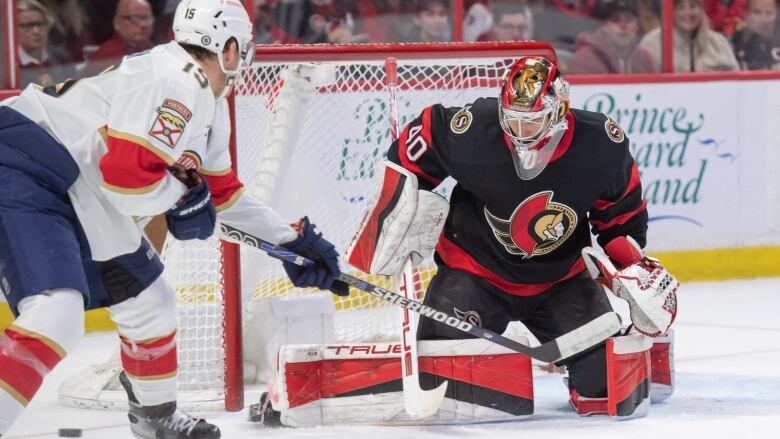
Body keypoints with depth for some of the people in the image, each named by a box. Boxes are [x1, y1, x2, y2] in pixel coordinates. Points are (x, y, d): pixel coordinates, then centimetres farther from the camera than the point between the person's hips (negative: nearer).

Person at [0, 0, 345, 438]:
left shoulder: (210, 107, 16)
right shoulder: (178, 82, -18)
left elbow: (222, 192, 29)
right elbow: (125, 172, -26)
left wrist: (296, 238, 31)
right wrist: (183, 198, -9)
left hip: (81, 201, 11)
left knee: (150, 303, 22)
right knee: (56, 320, -28)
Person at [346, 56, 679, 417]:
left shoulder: (601, 146, -19)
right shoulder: (472, 131, -26)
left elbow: (623, 211, -1)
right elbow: (414, 148, -6)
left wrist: (632, 266, -7)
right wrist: (400, 211, -6)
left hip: (559, 275, 2)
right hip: (475, 265, -2)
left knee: (603, 365, -5)